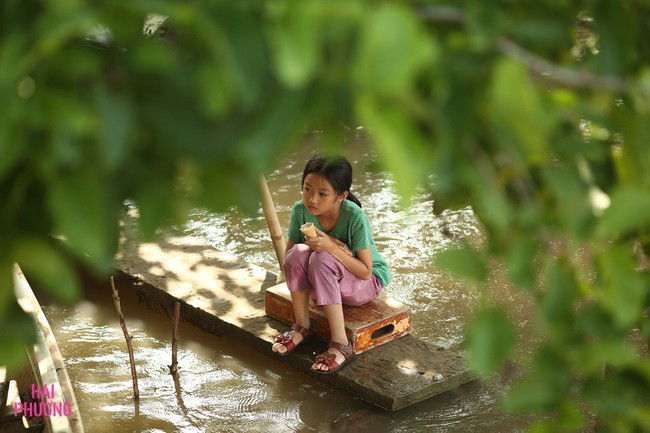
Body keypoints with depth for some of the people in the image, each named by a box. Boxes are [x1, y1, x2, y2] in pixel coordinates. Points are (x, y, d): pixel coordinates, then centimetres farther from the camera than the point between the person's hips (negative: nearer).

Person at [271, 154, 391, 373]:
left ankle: (340, 345, -32)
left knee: (322, 260, -34)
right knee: (298, 253, -27)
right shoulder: (301, 210, -16)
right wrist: (317, 245, -25)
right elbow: (288, 254, -6)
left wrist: (331, 248, -39)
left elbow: (365, 272, -25)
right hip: (325, 281, 4)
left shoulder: (355, 217, -28)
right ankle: (302, 327, -11)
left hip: (368, 283, -4)